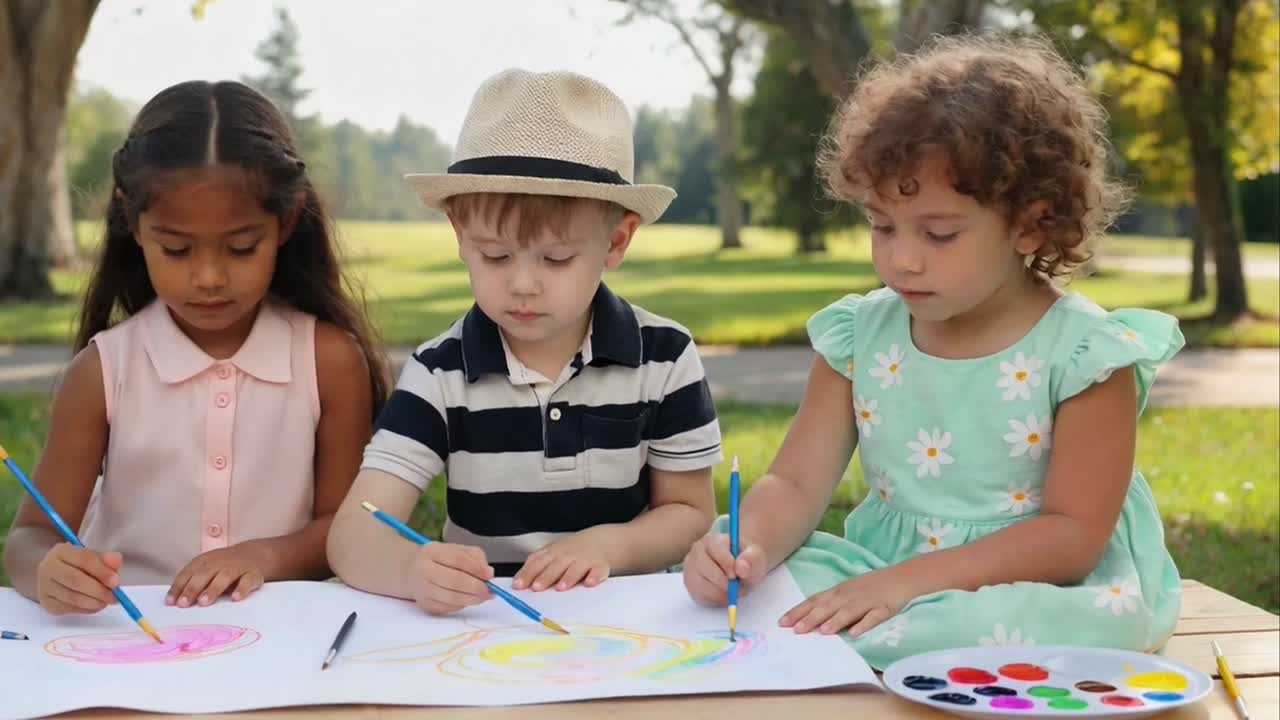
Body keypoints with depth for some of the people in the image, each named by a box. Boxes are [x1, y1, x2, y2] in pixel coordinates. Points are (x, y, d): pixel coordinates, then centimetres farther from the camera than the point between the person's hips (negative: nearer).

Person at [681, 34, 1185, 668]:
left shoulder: (1083, 353, -12)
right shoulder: (860, 337, 0)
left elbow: (1073, 536, -16)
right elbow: (795, 485, 0)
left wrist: (909, 580, -25)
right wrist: (749, 547, -25)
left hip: (1032, 589, -2)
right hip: (878, 573, 2)